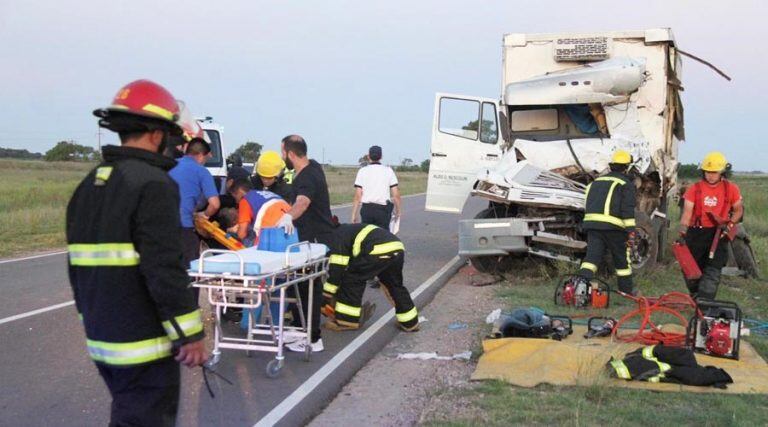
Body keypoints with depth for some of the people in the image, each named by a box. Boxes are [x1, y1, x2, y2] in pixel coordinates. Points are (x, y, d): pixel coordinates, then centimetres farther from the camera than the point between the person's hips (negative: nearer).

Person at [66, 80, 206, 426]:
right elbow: (165, 269, -22)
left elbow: (78, 265, 16)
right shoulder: (153, 184, -16)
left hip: (101, 339, 9)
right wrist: (189, 334, -16)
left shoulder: (87, 186, 11)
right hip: (145, 343, -9)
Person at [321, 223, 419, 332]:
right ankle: (410, 322, 38)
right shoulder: (349, 230, 36)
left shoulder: (338, 236, 10)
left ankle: (346, 320, 10)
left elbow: (336, 269, 1)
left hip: (380, 251, -9)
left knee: (351, 279, 7)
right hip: (398, 247, 9)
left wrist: (326, 298, 7)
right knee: (395, 285, 28)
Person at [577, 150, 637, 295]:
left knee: (592, 255, -3)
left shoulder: (596, 182, 23)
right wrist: (631, 232, -10)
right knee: (622, 258, 13)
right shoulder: (627, 184, 3)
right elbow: (628, 210, -8)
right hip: (612, 225, -4)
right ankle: (626, 289, 26)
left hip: (591, 222, 4)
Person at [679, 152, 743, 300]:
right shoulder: (695, 189, -3)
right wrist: (683, 229, -24)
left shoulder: (731, 189, -1)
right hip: (696, 233, 1)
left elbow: (738, 210, 11)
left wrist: (730, 224, -8)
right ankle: (695, 297, 30)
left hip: (717, 234, -1)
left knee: (712, 271, -12)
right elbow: (687, 211, -8)